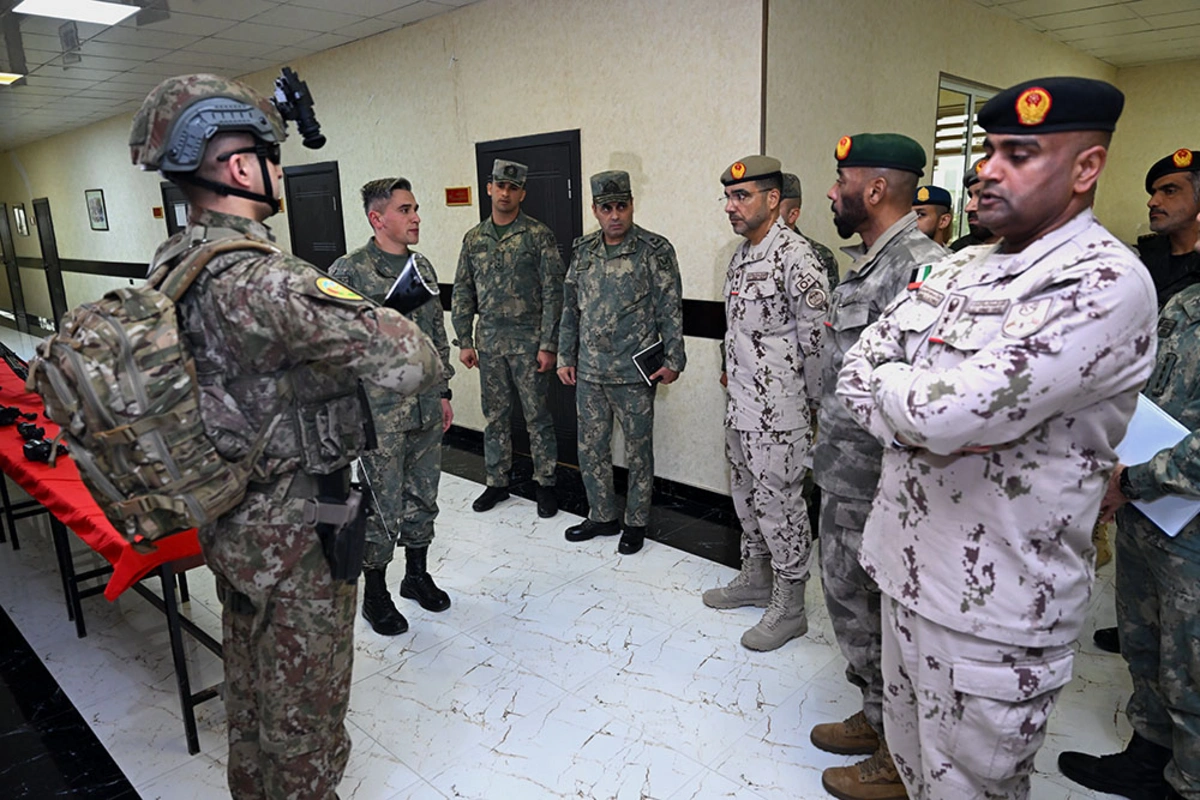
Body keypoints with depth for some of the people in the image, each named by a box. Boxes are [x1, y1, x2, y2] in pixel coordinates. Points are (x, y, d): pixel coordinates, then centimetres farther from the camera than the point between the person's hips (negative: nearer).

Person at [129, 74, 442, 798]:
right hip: (296, 537, -9)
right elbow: (409, 363, -34)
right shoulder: (261, 282, -29)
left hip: (230, 519, 10)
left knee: (250, 679, 29)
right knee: (305, 711, 12)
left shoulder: (172, 266, 1)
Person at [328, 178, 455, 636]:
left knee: (423, 499, 17)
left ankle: (417, 575, 37)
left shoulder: (423, 267, 9)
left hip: (426, 410, 6)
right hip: (379, 413, -6)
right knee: (382, 508, 4)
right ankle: (375, 595, 23)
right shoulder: (348, 272, -11)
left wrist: (443, 392, 14)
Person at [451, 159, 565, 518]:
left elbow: (553, 293, -9)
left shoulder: (539, 235, -6)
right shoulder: (474, 238, 8)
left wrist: (548, 344, -13)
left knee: (537, 416, 4)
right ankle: (497, 482, 26)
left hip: (529, 342, -4)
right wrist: (464, 341, 6)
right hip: (489, 342, 4)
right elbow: (462, 293, 11)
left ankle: (545, 484, 18)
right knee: (495, 415, 13)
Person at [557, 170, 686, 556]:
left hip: (635, 374, -5)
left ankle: (636, 523, 24)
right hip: (589, 373, 5)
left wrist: (673, 360, -10)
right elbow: (570, 309, 12)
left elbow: (671, 310, -7)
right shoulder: (582, 252, 7)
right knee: (591, 449, 13)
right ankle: (601, 517, 31)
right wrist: (565, 358, 10)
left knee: (638, 451, 7)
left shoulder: (655, 250, -7)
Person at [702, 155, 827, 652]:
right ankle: (755, 578, 39)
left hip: (777, 412, -9)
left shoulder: (795, 257, -18)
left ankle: (789, 606, 18)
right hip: (739, 405, 9)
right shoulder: (740, 256, 12)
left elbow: (817, 336, -17)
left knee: (778, 503, 2)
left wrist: (814, 402, -10)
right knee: (746, 494, 20)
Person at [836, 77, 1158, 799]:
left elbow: (947, 410, -30)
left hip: (993, 603, -7)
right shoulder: (961, 268, 8)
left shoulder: (1104, 283, -19)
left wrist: (888, 381, -8)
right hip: (909, 568, 7)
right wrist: (920, 424, -16)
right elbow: (857, 368, 4)